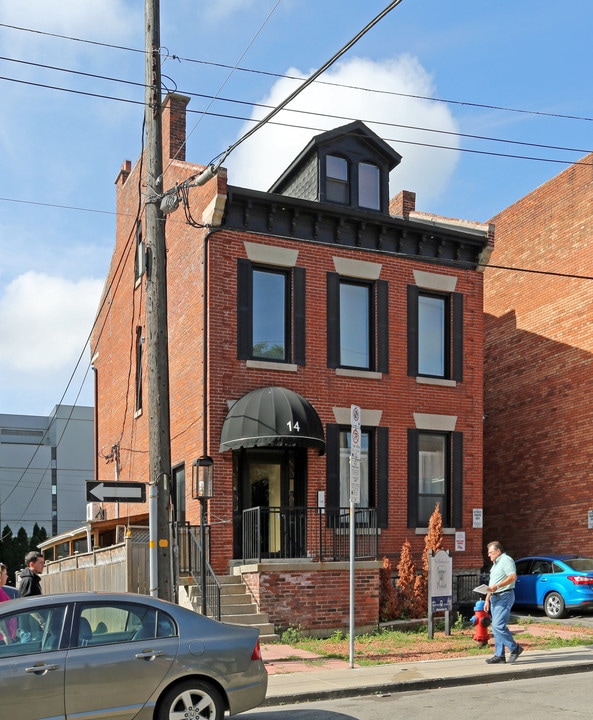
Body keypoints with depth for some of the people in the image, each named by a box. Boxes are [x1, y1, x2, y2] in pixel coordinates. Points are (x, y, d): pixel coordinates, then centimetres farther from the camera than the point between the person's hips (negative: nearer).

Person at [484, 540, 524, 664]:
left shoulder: (506, 560, -8)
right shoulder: (495, 563, 23)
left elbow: (513, 576, -21)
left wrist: (497, 586, -24)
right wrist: (487, 600, 21)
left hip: (504, 597, -10)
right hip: (495, 598, 10)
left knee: (498, 626, -16)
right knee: (496, 627, 7)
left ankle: (515, 648, -4)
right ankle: (499, 655, 10)